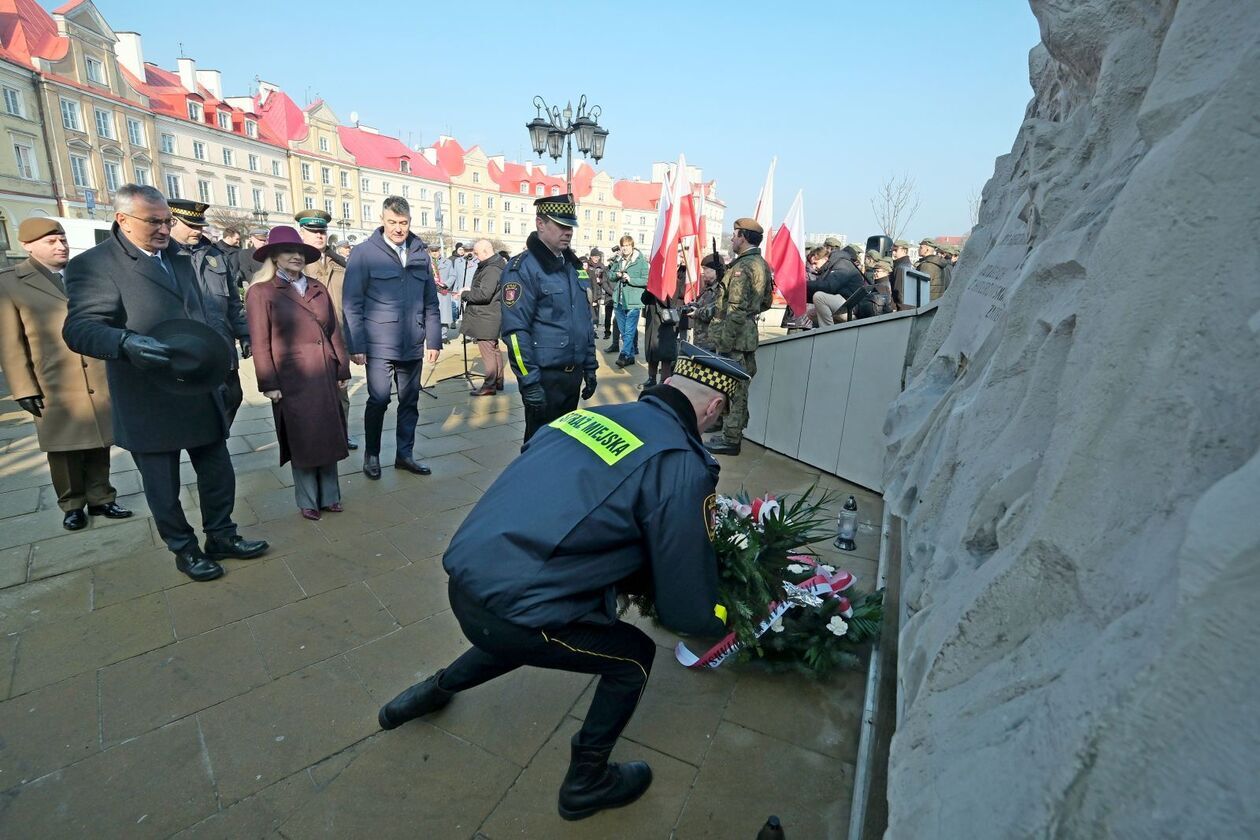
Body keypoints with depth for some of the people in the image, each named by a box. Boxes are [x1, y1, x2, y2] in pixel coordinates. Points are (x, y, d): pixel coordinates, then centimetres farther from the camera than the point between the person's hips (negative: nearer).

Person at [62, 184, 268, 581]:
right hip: (151, 403, -6)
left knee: (218, 474, 14)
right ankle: (184, 549, 27)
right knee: (163, 486, 10)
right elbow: (79, 328, -19)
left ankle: (221, 537, 31)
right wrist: (126, 343, -40)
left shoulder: (178, 257, 12)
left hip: (202, 393, 6)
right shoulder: (93, 264, -11)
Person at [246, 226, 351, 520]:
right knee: (302, 442, 6)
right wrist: (269, 384, -9)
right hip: (292, 380, -4)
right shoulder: (261, 292, -4)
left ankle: (329, 496, 24)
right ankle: (308, 501, 19)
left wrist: (342, 370, 8)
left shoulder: (318, 288, 10)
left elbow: (334, 332, 10)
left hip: (325, 376, 4)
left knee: (328, 437, 10)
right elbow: (261, 343, -6)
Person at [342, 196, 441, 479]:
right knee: (379, 400, 1)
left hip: (413, 346, 4)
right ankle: (371, 455, 21)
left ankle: (404, 454, 24)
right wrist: (355, 346, -9)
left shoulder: (420, 253, 9)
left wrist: (434, 341, 7)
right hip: (380, 346, -4)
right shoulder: (364, 254, -2)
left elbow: (431, 303, 11)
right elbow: (351, 304, -4)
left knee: (410, 402, 10)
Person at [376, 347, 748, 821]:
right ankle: (586, 783, 35)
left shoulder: (588, 415, 8)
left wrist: (640, 577, 29)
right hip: (510, 612, -7)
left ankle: (434, 691, 54)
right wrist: (723, 620, 20)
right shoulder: (681, 465, -12)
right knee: (634, 658, 17)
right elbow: (685, 607, -4)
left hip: (465, 582, 7)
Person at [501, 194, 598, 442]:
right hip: (544, 377, -7)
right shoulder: (523, 268, -11)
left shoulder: (571, 265, 13)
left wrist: (590, 368, 15)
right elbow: (515, 331, -17)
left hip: (573, 374, 7)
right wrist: (530, 382, -21)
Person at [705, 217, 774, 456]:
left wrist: (725, 344, -20)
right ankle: (734, 432, 27)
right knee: (739, 387, 16)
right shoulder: (762, 265, 14)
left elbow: (737, 309, -21)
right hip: (749, 335, 10)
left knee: (731, 389, -3)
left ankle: (730, 440, 5)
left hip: (735, 337, -10)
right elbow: (766, 302, 22)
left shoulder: (742, 267, -16)